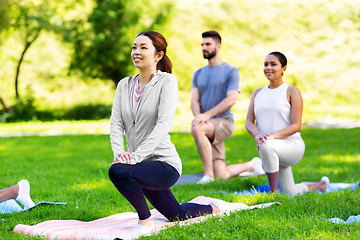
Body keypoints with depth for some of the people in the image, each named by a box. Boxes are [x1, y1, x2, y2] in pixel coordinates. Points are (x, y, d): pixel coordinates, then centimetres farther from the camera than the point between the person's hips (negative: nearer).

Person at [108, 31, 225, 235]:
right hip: (144, 166, 7)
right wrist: (119, 153, -19)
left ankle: (146, 220, -13)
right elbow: (116, 124, -1)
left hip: (165, 164, -7)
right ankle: (211, 209, 51)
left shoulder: (167, 81, -10)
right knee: (176, 215, 22)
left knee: (118, 171, -33)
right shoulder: (125, 85, 7)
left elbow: (164, 124, -21)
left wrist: (137, 155, -30)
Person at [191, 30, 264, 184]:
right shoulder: (198, 74, 16)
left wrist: (206, 115, -22)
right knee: (222, 175, -1)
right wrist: (198, 116, -18)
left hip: (224, 121, -5)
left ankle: (208, 176, -30)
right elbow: (194, 100, 6)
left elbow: (231, 99, -13)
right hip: (208, 127, 6)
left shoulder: (231, 71, -1)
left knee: (196, 129, -38)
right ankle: (252, 165, 30)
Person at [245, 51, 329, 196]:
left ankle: (273, 192, -26)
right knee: (290, 193, 11)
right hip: (274, 151, 6)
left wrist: (273, 136, -26)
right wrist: (257, 134, -20)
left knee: (266, 146, -39)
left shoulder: (292, 92, -4)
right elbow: (248, 121, 4)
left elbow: (296, 125, -11)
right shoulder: (258, 93, 11)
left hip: (292, 145, -6)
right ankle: (319, 185, 42)